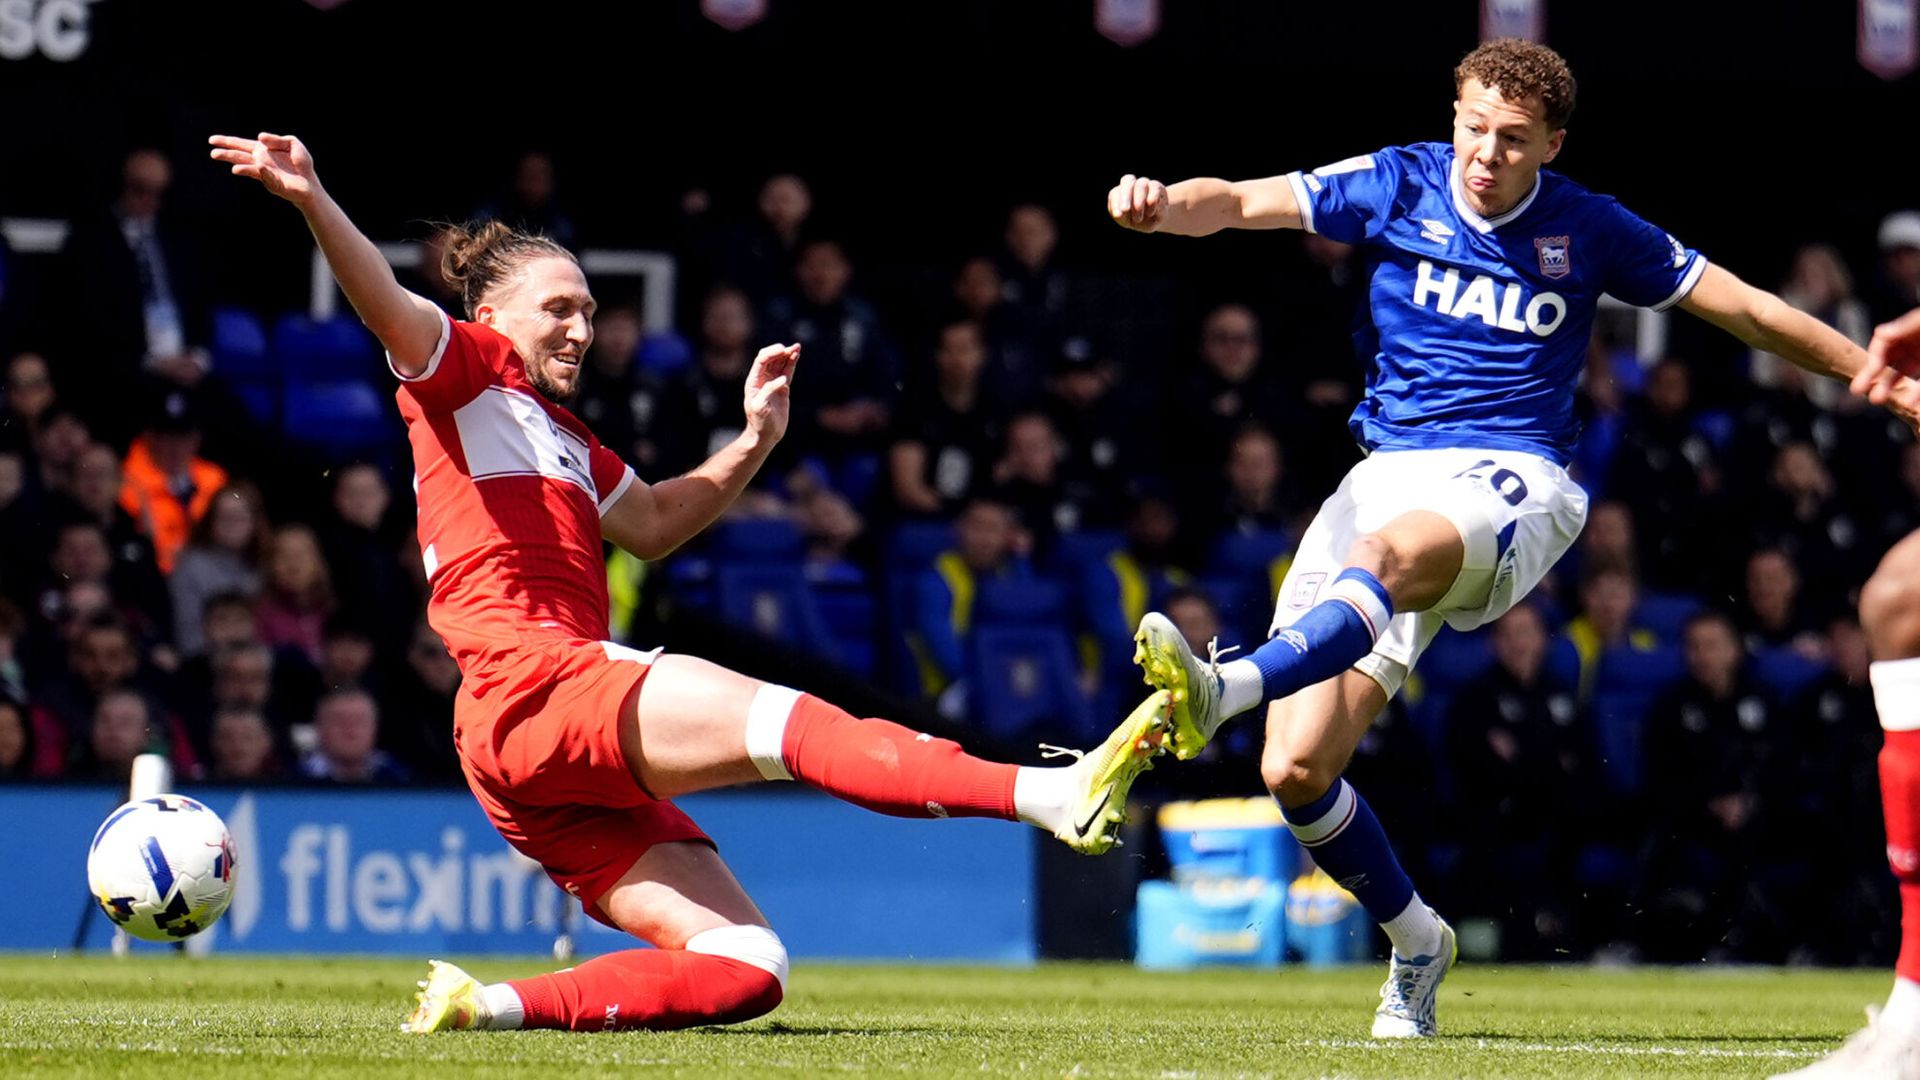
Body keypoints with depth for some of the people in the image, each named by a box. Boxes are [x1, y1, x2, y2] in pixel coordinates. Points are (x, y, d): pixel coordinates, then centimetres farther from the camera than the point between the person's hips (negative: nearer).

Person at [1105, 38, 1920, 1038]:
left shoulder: (1589, 231, 6)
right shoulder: (1398, 185, 6)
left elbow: (1750, 311, 14)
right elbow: (1236, 203, -2)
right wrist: (1163, 204, -24)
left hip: (1508, 482, -3)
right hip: (1386, 470, 3)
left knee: (1392, 553, -41)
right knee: (1295, 766, -9)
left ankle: (1221, 689, -65)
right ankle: (1414, 938, 14)